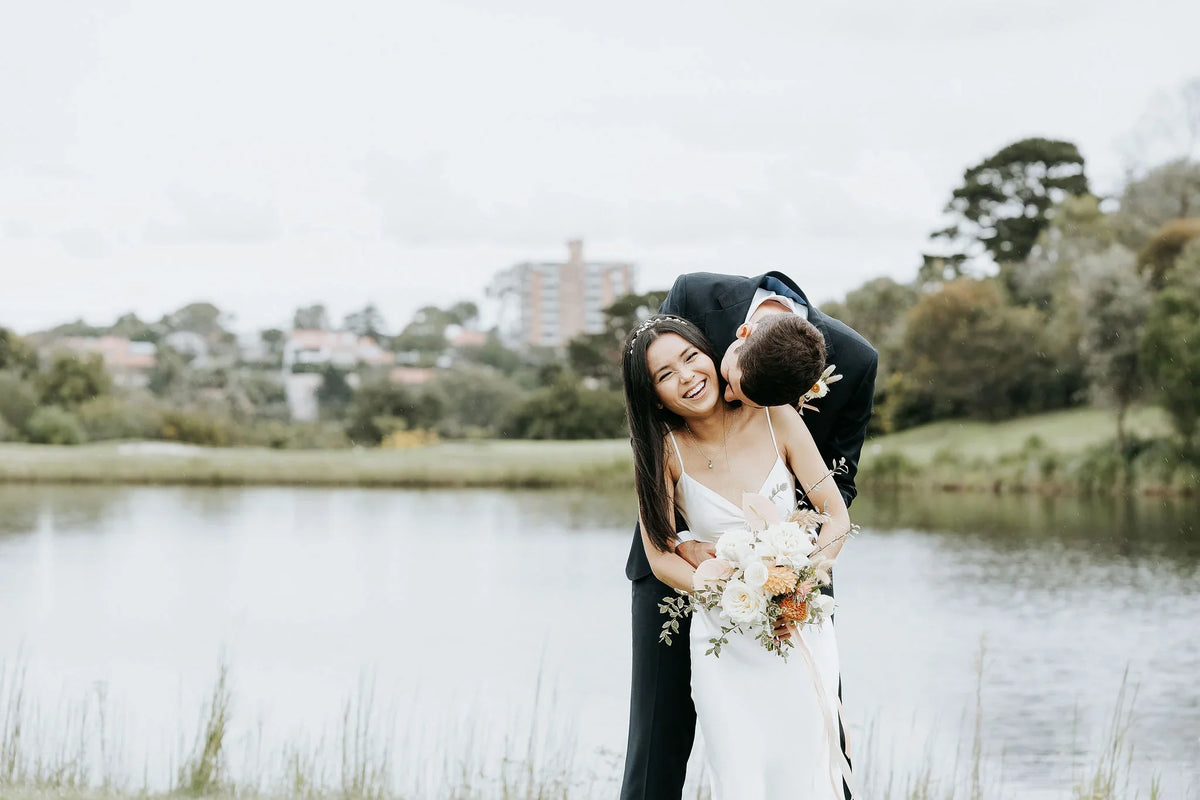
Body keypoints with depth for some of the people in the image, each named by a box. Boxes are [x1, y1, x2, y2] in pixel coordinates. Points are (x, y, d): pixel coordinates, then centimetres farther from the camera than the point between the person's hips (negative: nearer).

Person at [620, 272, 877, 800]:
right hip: (678, 543, 0)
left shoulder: (854, 362, -18)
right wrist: (679, 538, -20)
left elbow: (836, 479, -6)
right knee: (661, 721, -1)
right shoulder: (694, 298, -18)